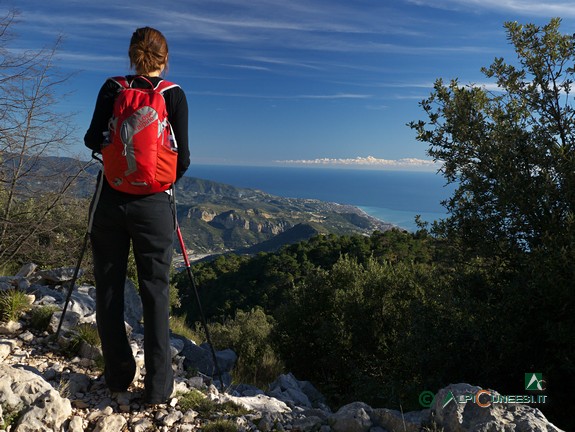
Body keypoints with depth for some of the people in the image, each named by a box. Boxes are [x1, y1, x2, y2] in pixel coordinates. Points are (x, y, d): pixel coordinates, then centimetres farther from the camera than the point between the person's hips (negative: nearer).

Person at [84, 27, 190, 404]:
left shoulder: (112, 88, 4)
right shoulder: (174, 94, 0)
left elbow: (93, 140, 2)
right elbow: (182, 158, -3)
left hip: (111, 200, 2)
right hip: (153, 204, -1)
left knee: (109, 289, 12)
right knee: (156, 292, 4)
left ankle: (118, 376, 23)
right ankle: (158, 387, 9)